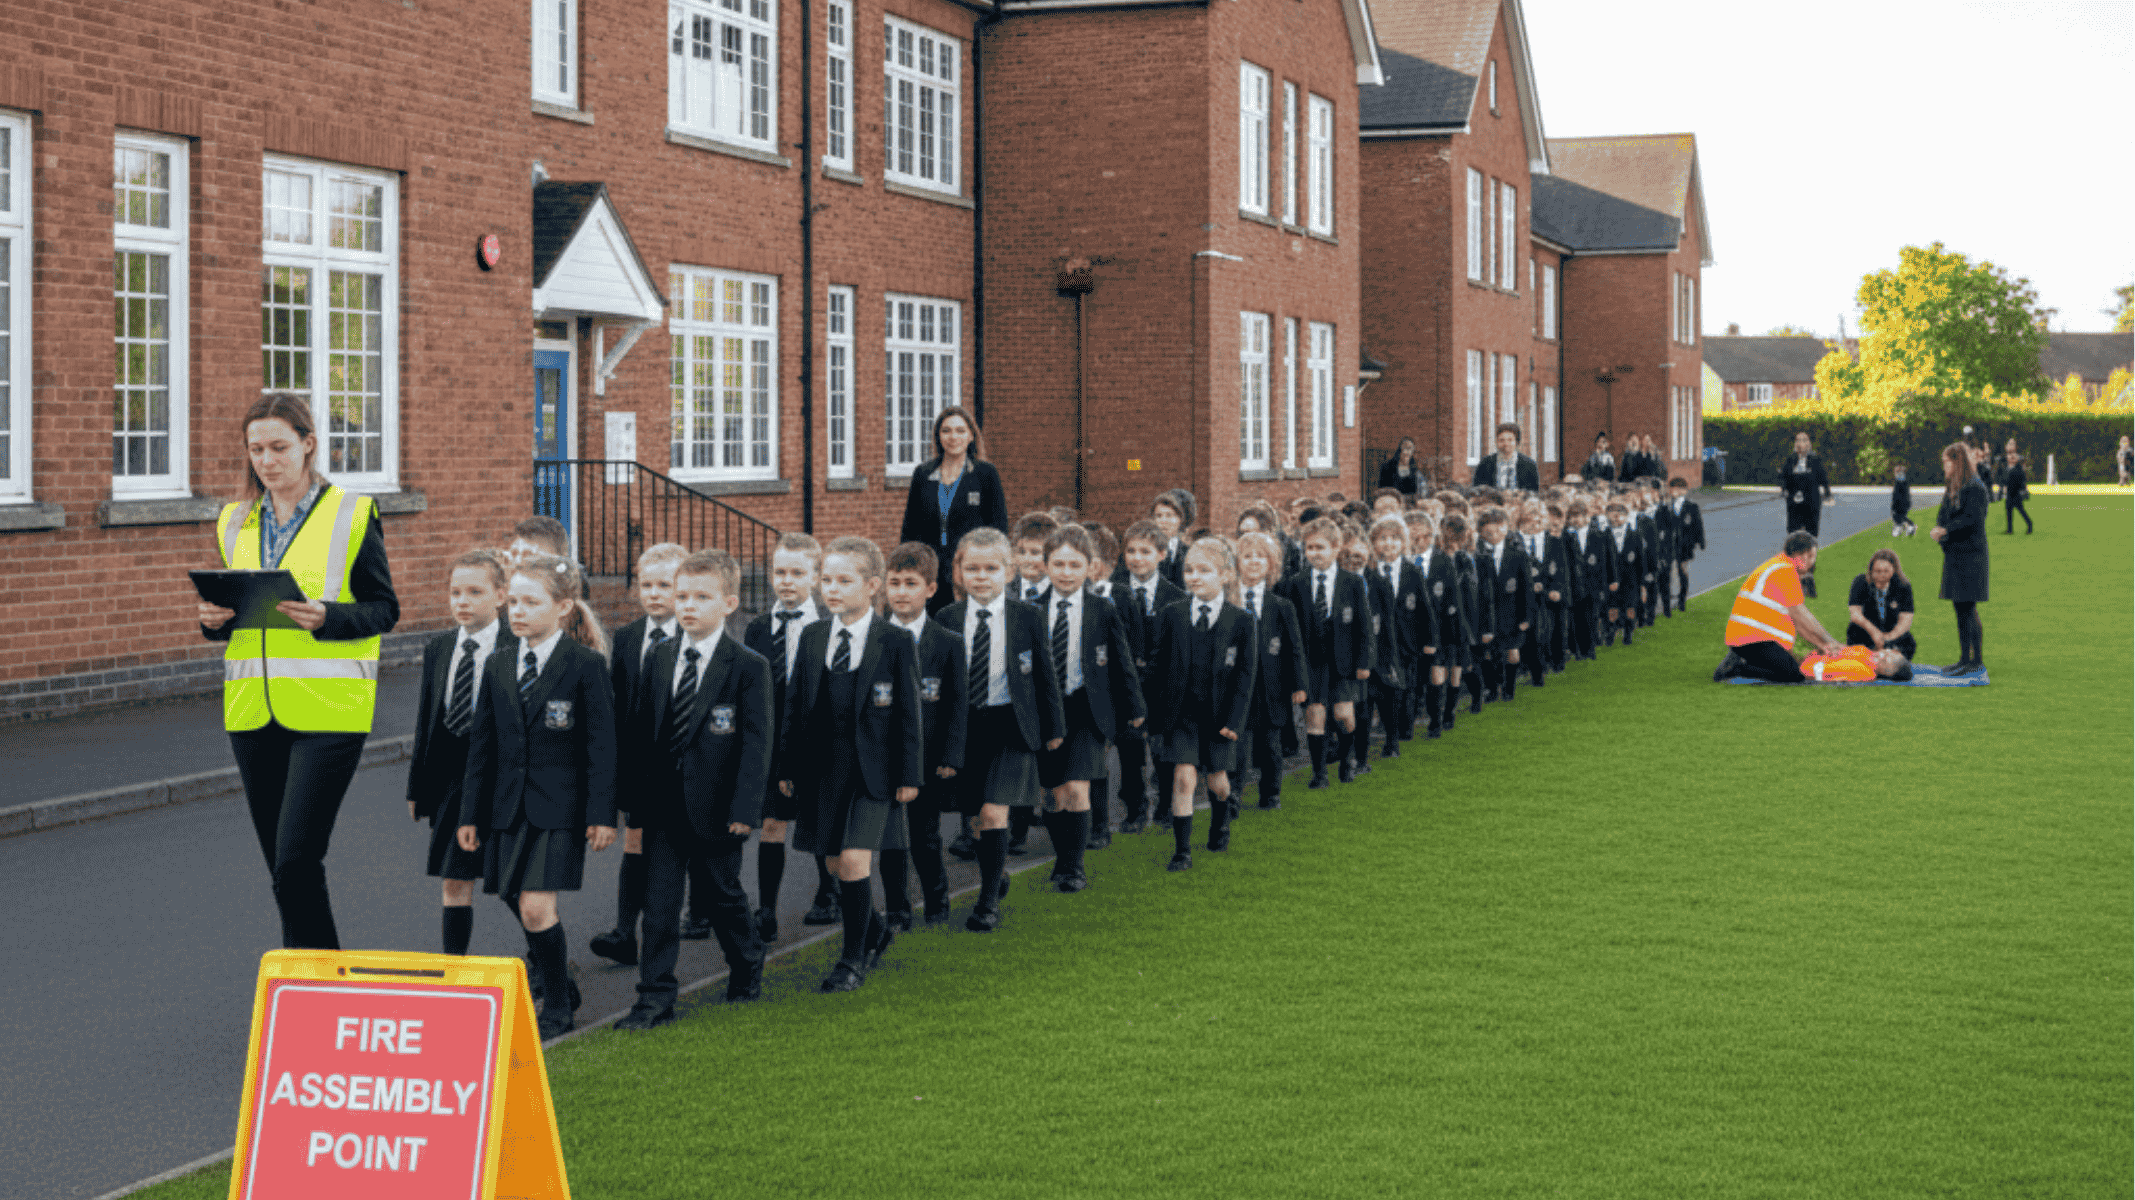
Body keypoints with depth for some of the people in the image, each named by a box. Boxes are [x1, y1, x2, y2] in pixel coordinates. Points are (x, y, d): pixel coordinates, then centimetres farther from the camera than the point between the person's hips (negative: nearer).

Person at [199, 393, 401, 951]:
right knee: (282, 864, 10)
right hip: (252, 710, 5)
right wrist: (214, 620, -2)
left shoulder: (351, 514, -2)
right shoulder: (236, 522, 13)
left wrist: (328, 617, -21)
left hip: (327, 709, -5)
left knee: (296, 861, -14)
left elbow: (385, 609, -2)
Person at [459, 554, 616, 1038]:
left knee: (536, 907, -13)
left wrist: (603, 814, -10)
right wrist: (471, 813, 10)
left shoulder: (586, 666, -7)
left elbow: (602, 744, -6)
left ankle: (558, 1008, 4)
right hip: (508, 807, 5)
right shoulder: (498, 667, 8)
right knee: (525, 908, 10)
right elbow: (482, 744, 12)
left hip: (560, 807, -5)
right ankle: (563, 990, 31)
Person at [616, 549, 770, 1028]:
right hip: (662, 807, 3)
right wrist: (638, 803, 7)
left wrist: (744, 808, -17)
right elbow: (643, 732, 9)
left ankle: (748, 965, 37)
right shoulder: (659, 657, 6)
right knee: (659, 902, 1)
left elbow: (756, 742, -10)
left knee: (719, 894, 12)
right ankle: (655, 997, 4)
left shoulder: (749, 667, -7)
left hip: (714, 807, -3)